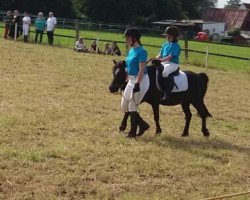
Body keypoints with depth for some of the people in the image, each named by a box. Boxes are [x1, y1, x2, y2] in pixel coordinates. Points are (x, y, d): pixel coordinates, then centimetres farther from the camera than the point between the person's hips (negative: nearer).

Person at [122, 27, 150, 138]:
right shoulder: (131, 51, 11)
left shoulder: (141, 51, -16)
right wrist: (126, 81, 18)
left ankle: (133, 132, 12)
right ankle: (143, 125, 21)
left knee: (132, 106, -2)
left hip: (140, 80, -10)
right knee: (124, 106, 11)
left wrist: (137, 84, -26)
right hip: (131, 81, 10)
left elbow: (141, 70, -21)